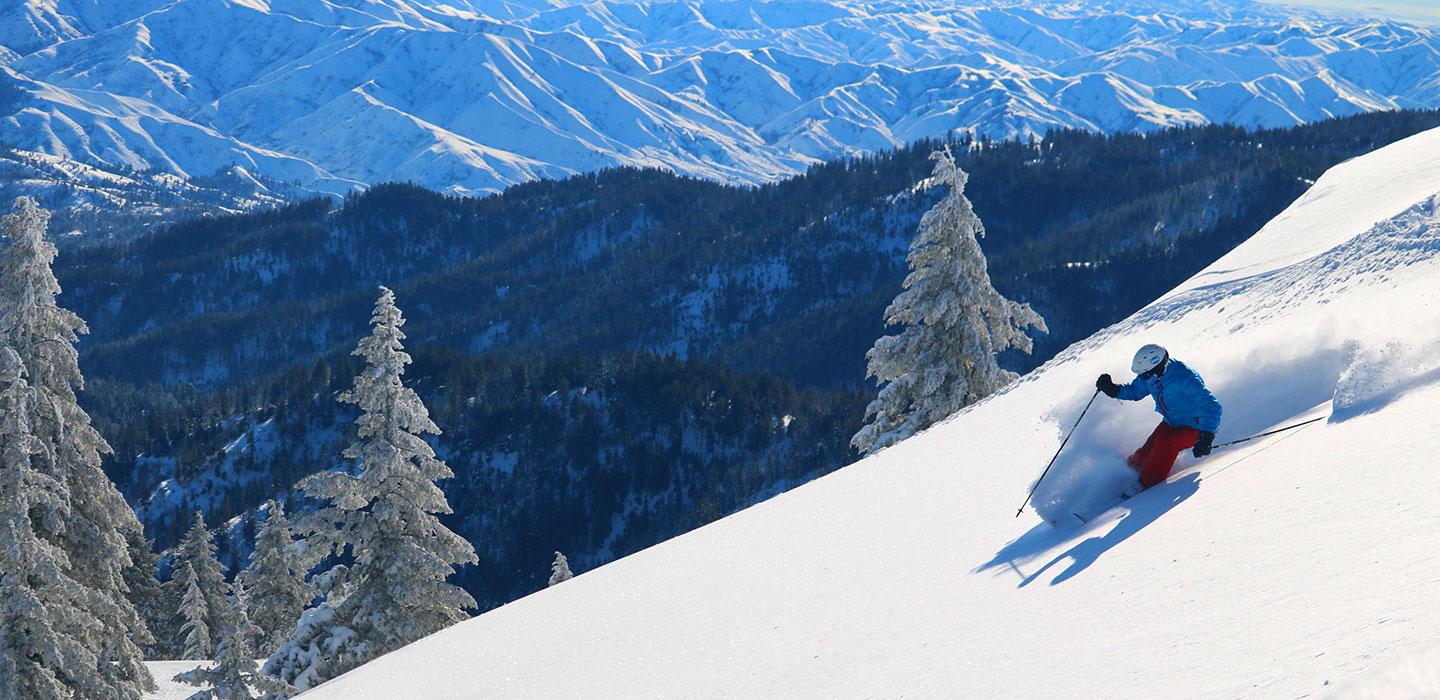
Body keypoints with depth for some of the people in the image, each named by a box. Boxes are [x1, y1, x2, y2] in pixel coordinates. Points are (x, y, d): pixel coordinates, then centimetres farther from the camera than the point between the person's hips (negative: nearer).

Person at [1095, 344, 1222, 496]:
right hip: (1171, 423, 7)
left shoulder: (1184, 379, -35)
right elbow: (1134, 391, 9)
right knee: (1146, 453, -6)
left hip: (1194, 426, -7)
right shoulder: (1149, 376, -12)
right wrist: (1111, 389, -10)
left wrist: (1206, 437, -44)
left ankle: (1148, 484, -15)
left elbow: (1211, 406, -34)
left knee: (1165, 443, -29)